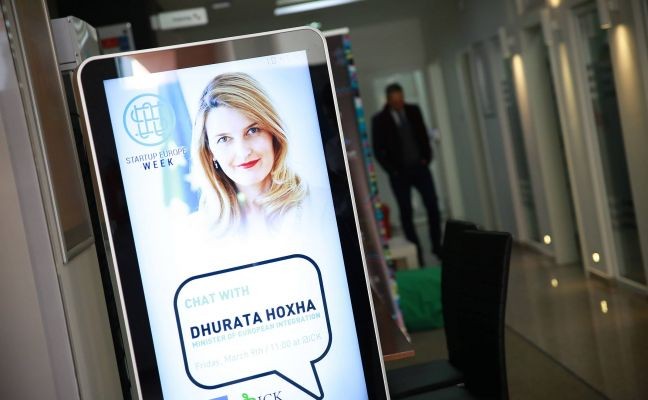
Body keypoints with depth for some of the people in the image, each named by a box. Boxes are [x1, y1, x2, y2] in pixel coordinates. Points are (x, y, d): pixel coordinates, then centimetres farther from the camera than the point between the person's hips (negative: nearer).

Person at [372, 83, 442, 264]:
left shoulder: (413, 111, 2)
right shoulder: (379, 120, -8)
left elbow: (423, 135, 11)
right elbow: (378, 150, -5)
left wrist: (426, 158, 1)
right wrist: (392, 170, -9)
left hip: (419, 167, 3)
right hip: (399, 173, -3)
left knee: (433, 206, 1)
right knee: (406, 213, 1)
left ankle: (437, 246, 13)